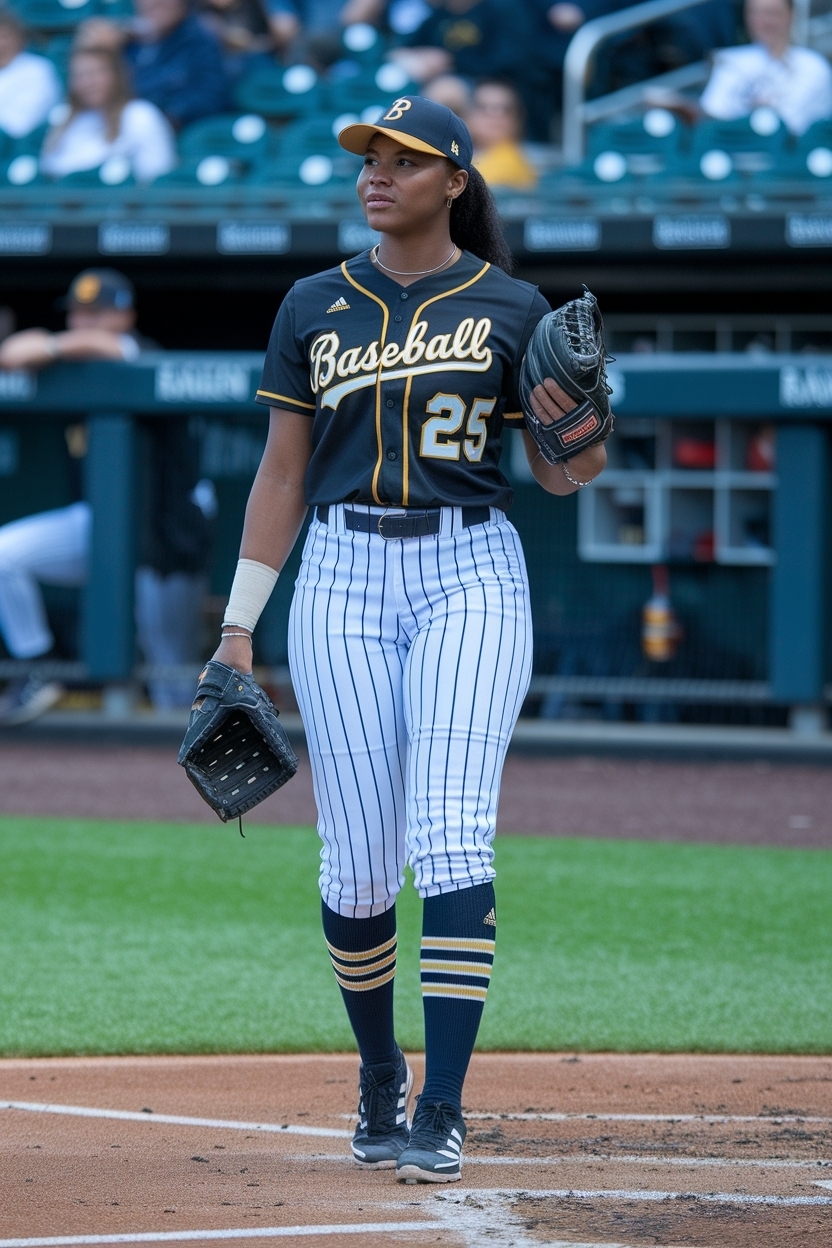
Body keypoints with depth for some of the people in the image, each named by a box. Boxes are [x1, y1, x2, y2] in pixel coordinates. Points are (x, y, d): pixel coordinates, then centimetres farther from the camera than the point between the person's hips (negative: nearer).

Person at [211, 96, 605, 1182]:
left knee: (453, 838, -14)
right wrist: (239, 626, 7)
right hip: (344, 575, 2)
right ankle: (378, 1072, 22)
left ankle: (443, 1110, -16)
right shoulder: (316, 306, 10)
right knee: (357, 859, 0)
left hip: (471, 574, -2)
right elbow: (283, 471, 12)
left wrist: (576, 427, -16)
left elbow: (559, 475, 8)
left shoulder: (511, 309, 4)